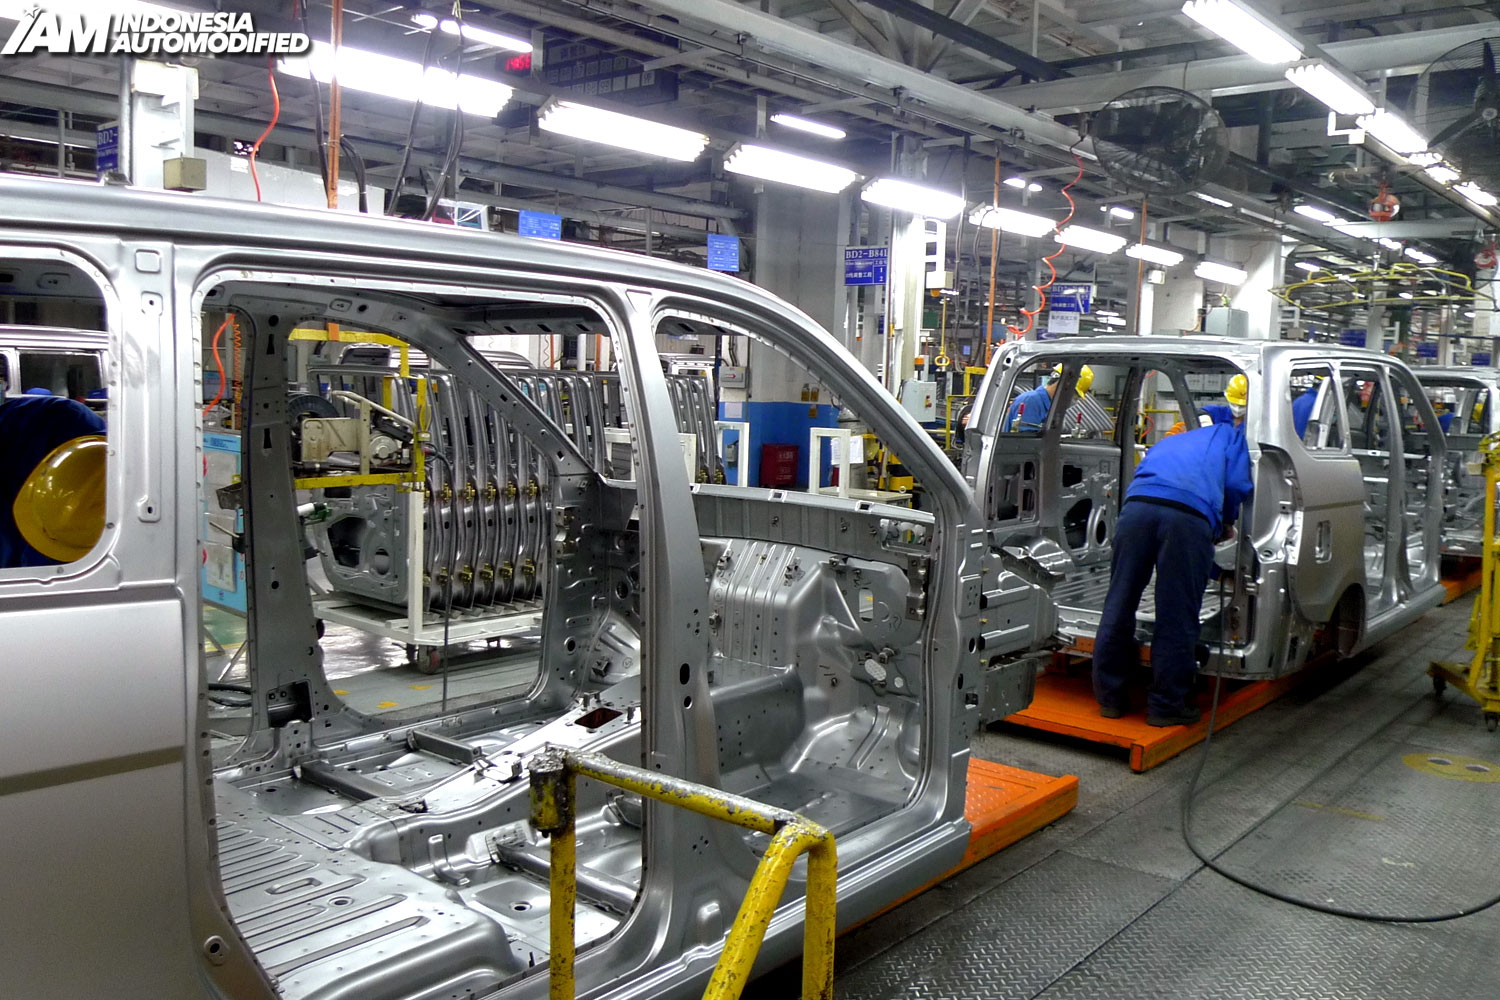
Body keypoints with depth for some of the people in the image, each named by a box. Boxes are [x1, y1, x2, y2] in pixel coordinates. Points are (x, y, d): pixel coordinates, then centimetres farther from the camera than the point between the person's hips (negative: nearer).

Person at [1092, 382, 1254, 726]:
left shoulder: (1168, 442, 40)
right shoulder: (1231, 436, 27)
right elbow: (1237, 485, 11)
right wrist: (1225, 525, 29)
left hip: (1137, 505, 4)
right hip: (1191, 514, -4)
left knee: (1119, 607, 11)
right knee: (1176, 617, 5)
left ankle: (1109, 697, 20)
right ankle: (1166, 704, 13)